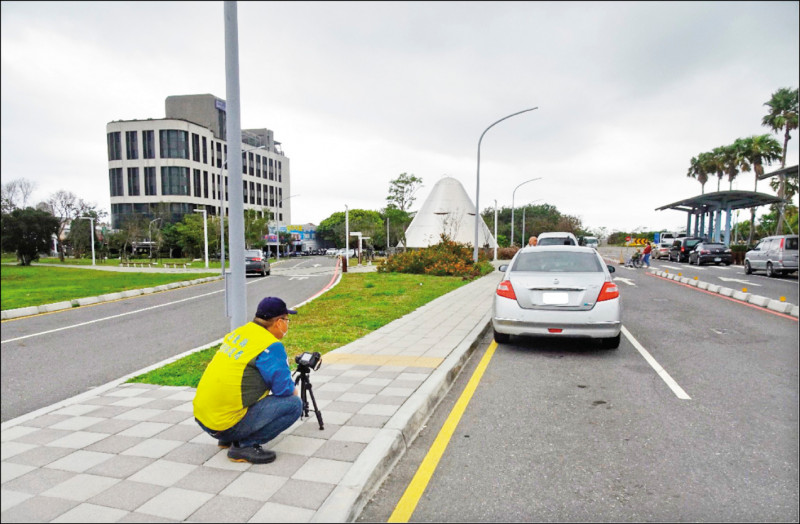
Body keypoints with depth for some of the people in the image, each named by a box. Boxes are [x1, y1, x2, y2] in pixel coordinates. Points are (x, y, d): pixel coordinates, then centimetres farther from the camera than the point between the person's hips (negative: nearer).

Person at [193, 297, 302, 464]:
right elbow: (284, 389, -15)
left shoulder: (239, 332, 9)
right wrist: (294, 392, 9)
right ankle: (245, 446, -6)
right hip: (226, 424, -8)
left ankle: (228, 439, 22)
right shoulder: (271, 346, -15)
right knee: (293, 404, -6)